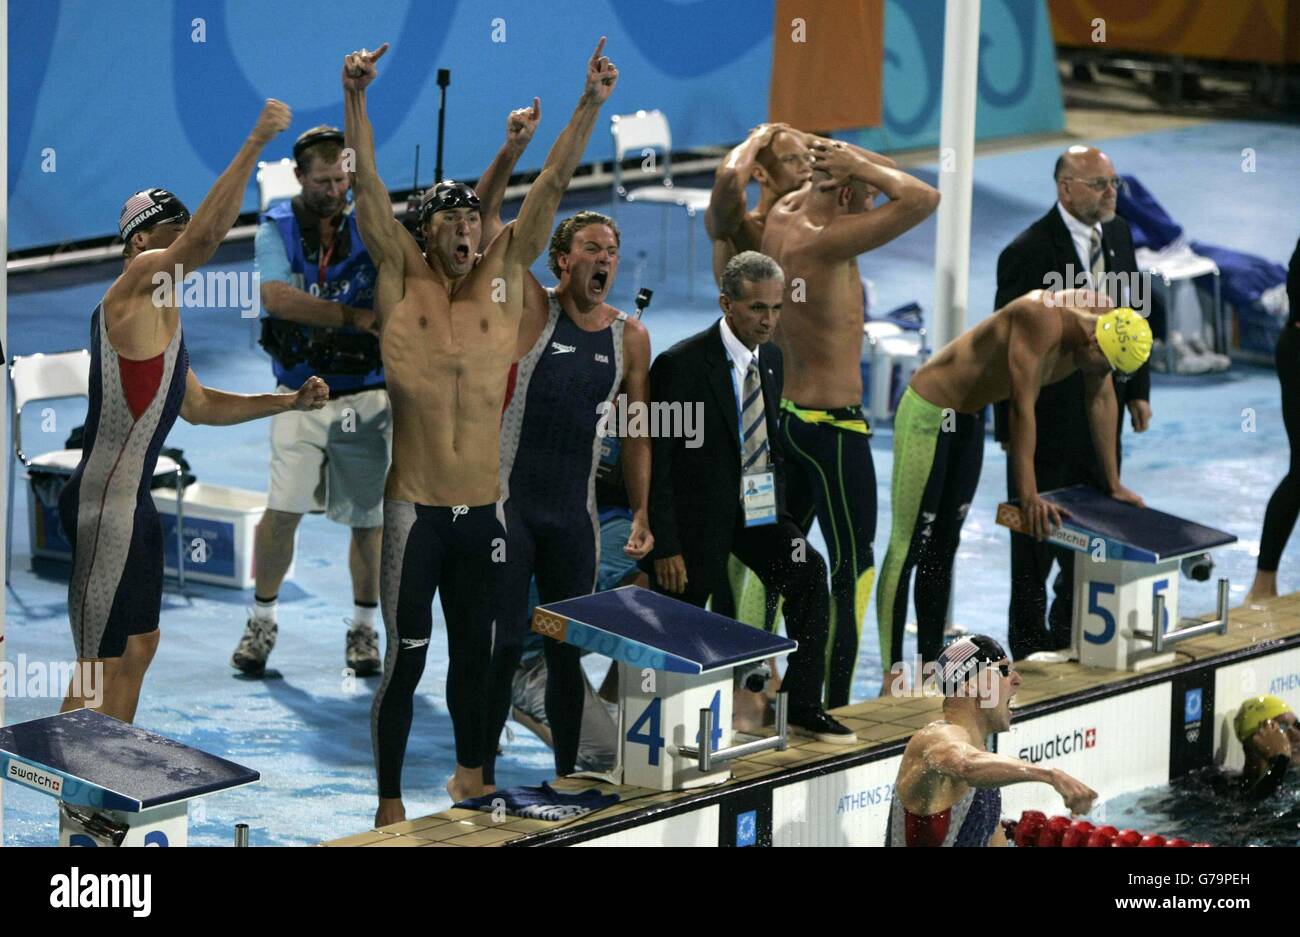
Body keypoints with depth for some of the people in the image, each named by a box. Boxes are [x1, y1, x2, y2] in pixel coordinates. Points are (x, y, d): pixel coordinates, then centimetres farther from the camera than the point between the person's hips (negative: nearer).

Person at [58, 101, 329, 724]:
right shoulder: (141, 278, -10)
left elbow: (199, 405, 27)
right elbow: (209, 234, -27)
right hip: (104, 503, -11)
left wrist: (288, 402, 21)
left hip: (132, 502, 11)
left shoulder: (155, 309, 20)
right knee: (100, 665, -9)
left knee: (139, 645, 17)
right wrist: (256, 143, -23)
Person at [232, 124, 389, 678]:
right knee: (284, 507, -11)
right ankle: (262, 619, 6)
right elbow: (277, 297, -17)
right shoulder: (277, 230, 0)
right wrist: (359, 318, -23)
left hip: (367, 398, 1)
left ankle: (362, 627, 19)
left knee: (369, 516, 3)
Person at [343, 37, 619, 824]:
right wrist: (356, 97, -21)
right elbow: (367, 181, -10)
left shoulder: (506, 275, 6)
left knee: (477, 648, 16)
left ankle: (470, 773, 33)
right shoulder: (401, 277, -1)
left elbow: (553, 185, 2)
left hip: (484, 507, 3)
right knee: (406, 654, 0)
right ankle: (390, 800, 7)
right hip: (417, 506, -3)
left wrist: (592, 105, -5)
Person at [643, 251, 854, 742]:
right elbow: (657, 462, -15)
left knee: (807, 569, -17)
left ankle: (802, 705, -11)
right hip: (699, 514, -5)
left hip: (758, 506, 5)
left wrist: (779, 507, 6)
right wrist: (665, 546, -17)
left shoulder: (771, 359, 5)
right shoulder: (682, 364, -17)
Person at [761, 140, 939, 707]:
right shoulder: (827, 243, -23)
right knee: (854, 569, -3)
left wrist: (841, 163, 4)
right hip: (833, 426, -9)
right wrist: (860, 165, -16)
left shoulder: (780, 222, 2)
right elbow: (922, 198, -27)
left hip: (787, 418, 9)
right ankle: (836, 706, -4)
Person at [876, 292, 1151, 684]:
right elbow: (1023, 406, -33)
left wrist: (1113, 484, 9)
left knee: (943, 546, 12)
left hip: (970, 417, 9)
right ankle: (891, 678, -8)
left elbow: (1101, 399, 5)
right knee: (908, 545, -8)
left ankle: (930, 667, 16)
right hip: (929, 411, -9)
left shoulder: (1105, 319, -7)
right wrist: (1029, 496, -32)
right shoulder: (1043, 320, -33)